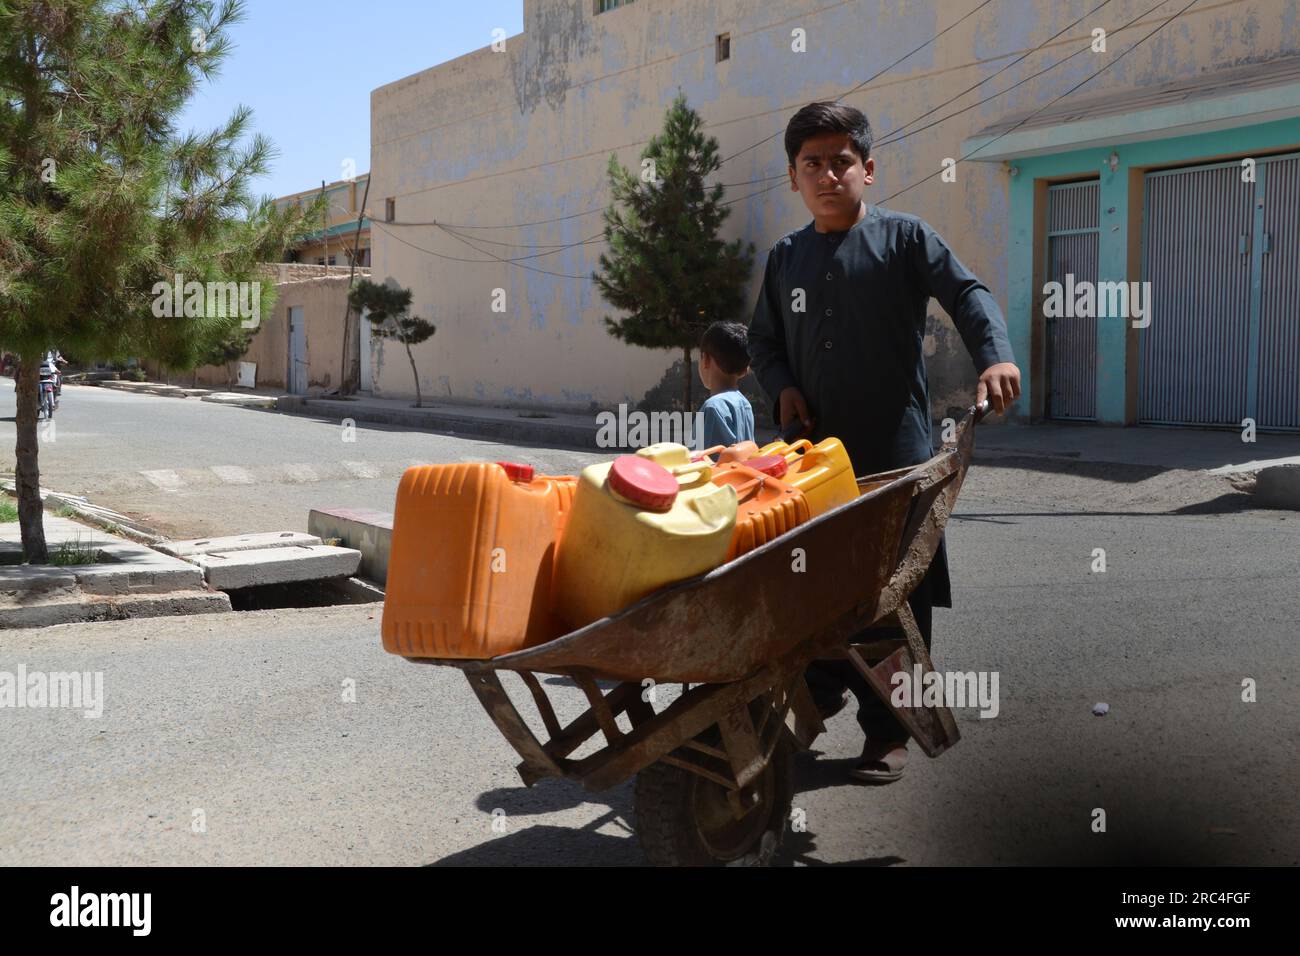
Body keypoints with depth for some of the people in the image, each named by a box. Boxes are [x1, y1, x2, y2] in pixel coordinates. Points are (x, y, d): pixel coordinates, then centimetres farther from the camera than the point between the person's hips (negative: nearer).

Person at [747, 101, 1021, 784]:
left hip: (896, 454, -3)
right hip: (815, 454, 3)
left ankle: (887, 731, 14)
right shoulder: (786, 258, 11)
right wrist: (783, 387, -1)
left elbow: (967, 294, -9)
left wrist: (994, 355, -27)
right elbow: (764, 341, 19)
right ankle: (823, 687, 34)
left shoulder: (903, 237, 0)